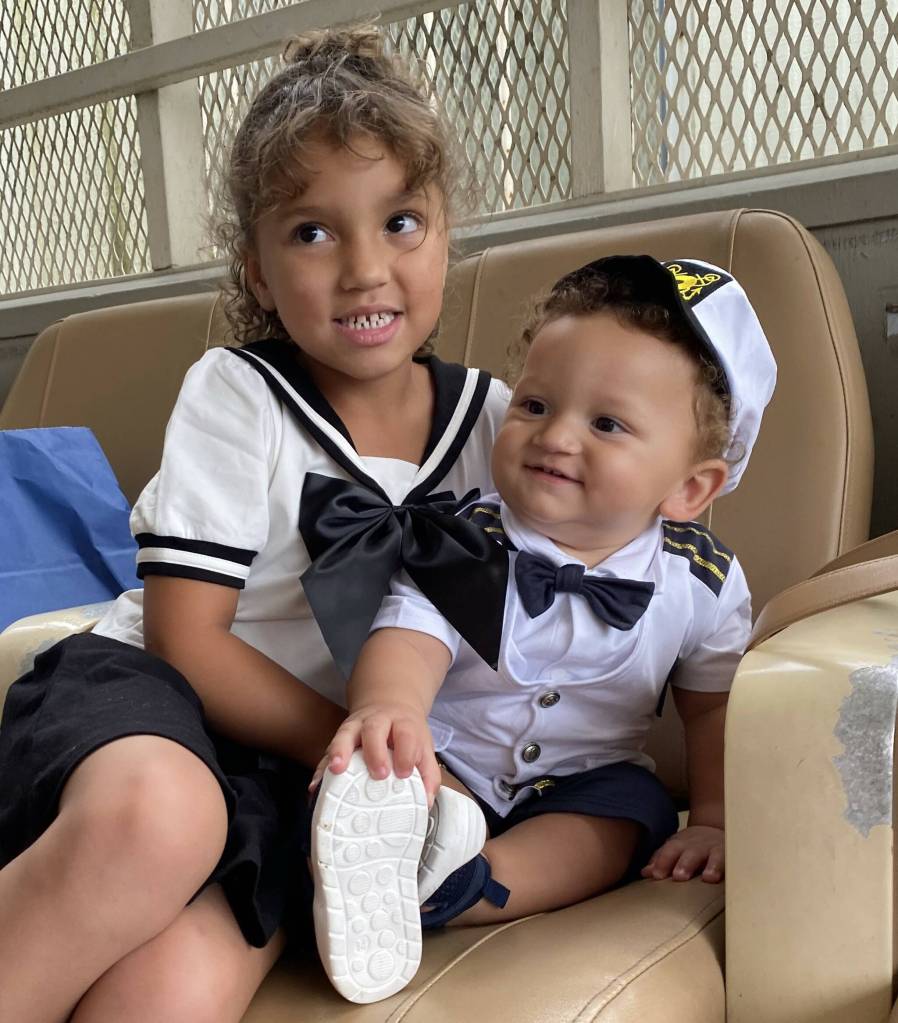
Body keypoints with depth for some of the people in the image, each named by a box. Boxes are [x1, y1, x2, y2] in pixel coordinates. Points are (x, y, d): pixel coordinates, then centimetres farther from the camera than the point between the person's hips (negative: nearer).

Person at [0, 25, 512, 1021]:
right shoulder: (234, 395, -6)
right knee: (155, 816, -39)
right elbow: (187, 640, -9)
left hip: (284, 766, 2)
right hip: (140, 690, -1)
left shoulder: (491, 415, 3)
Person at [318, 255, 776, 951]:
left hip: (587, 782, 2)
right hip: (449, 761, -1)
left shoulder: (701, 580, -6)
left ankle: (444, 892, -42)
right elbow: (408, 640, -25)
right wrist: (386, 708, -48)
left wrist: (714, 821, -5)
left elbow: (715, 706, 5)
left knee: (630, 812, -29)